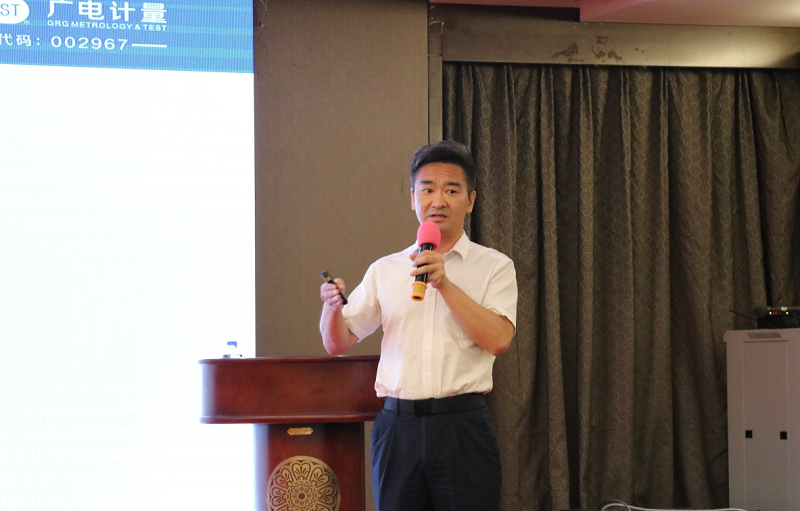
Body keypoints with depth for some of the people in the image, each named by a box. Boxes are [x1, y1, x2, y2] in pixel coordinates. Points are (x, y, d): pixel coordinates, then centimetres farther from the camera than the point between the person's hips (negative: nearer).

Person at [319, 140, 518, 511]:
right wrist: (332, 306, -9)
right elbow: (337, 343, 13)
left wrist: (445, 284, -15)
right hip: (397, 424, 2)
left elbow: (498, 339, -9)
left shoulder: (493, 266, 5)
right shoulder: (385, 271, 13)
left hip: (462, 425, -2)